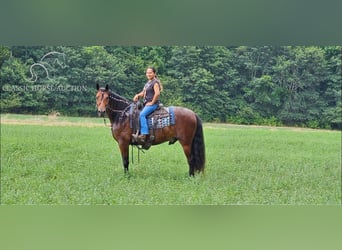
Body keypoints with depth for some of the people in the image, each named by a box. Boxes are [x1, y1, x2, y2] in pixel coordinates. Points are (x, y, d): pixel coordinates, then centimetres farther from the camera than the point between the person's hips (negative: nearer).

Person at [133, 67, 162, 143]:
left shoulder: (155, 82, -9)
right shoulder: (148, 83, 20)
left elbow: (157, 93, -22)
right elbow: (143, 93, 23)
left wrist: (152, 102, -18)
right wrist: (137, 96, 2)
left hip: (152, 104, -10)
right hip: (146, 104, 11)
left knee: (142, 114, -29)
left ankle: (144, 134, -37)